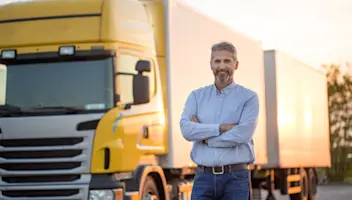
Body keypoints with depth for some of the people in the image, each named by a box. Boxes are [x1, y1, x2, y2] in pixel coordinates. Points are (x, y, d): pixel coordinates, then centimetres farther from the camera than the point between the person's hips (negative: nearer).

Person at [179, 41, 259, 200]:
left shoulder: (249, 97, 1)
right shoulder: (196, 96, 9)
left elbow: (242, 134, -15)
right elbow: (186, 129, -7)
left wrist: (204, 136, -7)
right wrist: (222, 127, -14)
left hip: (236, 177, -2)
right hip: (204, 177, 2)